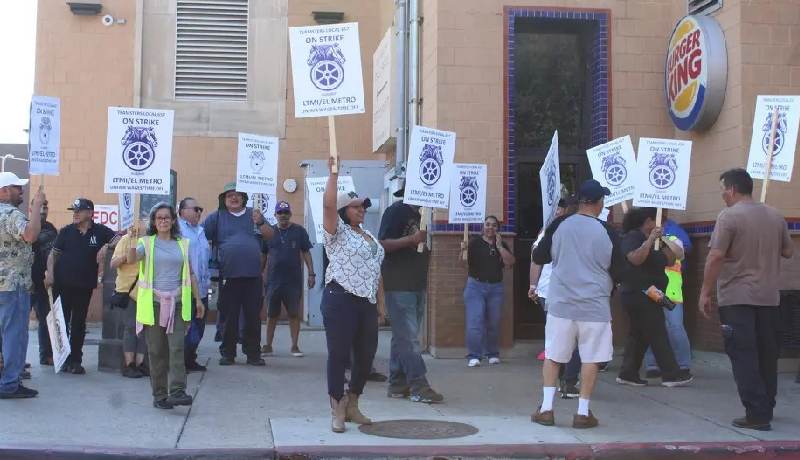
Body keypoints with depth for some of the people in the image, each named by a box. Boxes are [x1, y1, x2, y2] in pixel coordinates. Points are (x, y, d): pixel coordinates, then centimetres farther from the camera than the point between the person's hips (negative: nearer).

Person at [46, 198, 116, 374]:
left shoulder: (100, 231, -1)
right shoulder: (66, 231, 2)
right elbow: (53, 254, 5)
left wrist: (105, 247, -13)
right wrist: (50, 273, -8)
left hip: (85, 285, 0)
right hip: (62, 284, 0)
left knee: (79, 324, 6)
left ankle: (75, 360, 14)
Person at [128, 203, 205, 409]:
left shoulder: (182, 244, 13)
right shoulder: (147, 243, 6)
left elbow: (190, 274, 16)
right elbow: (132, 259, -14)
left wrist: (198, 299, 13)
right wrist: (133, 240, -32)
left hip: (177, 303, 1)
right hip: (153, 302, -1)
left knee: (177, 347, -11)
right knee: (156, 350, 2)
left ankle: (177, 391, -14)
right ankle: (159, 395, 9)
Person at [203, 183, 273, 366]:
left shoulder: (254, 214, 12)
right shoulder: (217, 216, 6)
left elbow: (270, 235, 7)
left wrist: (260, 222, -10)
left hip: (253, 275, 2)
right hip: (228, 276, -1)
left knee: (253, 317, 5)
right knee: (229, 317, 5)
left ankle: (254, 353, 12)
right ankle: (228, 353, 14)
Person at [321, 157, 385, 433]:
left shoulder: (370, 237, 21)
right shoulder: (337, 231, 0)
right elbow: (328, 204, -18)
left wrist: (379, 302, 18)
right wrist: (334, 172, -19)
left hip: (367, 303, 8)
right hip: (340, 300, -7)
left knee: (366, 354, 10)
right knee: (339, 354, -4)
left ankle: (352, 406, 25)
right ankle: (337, 412, 3)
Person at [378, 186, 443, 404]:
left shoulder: (418, 214, 18)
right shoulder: (396, 211, -7)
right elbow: (382, 244, -16)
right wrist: (412, 239, -24)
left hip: (417, 285, 9)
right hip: (398, 285, -9)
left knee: (403, 337, 11)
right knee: (408, 338, -9)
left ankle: (398, 385, 15)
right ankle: (419, 387, -9)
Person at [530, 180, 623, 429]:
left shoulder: (559, 225, -1)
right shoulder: (607, 232, -5)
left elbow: (538, 258, 5)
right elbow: (616, 272, 3)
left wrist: (534, 285, 21)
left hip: (561, 303, 2)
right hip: (594, 305, -1)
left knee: (552, 355, 11)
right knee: (591, 359, 7)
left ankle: (546, 409, 8)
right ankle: (583, 412, 9)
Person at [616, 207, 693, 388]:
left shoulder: (654, 241, 18)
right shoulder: (633, 237, -10)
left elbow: (669, 261, 15)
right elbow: (635, 259, -25)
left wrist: (664, 241, 3)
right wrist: (650, 240, -24)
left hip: (647, 295, 10)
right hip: (639, 294, -10)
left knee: (638, 335, 9)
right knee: (658, 335, -7)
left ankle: (628, 373, 12)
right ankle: (671, 374, -4)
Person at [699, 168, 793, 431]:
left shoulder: (729, 216, -11)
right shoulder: (775, 216, 8)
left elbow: (715, 257, -16)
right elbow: (788, 252, 17)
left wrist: (705, 293, -10)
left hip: (737, 298, -6)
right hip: (769, 298, 6)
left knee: (744, 357, -3)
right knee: (767, 355, 14)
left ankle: (757, 415, -7)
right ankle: (766, 409, 24)